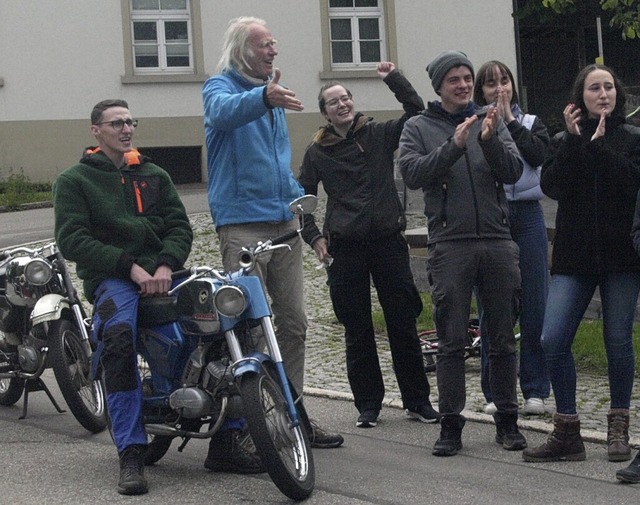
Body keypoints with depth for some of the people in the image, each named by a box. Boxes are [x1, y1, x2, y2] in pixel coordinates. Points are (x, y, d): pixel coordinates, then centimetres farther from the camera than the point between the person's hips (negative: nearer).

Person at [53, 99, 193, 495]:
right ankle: (132, 455, -35)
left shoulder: (154, 176, 24)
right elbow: (72, 240, -3)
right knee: (118, 336, -36)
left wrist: (166, 265, -9)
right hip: (111, 278, -4)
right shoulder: (75, 180, 10)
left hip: (161, 272, 4)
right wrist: (130, 268, -13)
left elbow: (179, 226, 13)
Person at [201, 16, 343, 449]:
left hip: (283, 221, 8)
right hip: (242, 222, -8)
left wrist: (299, 199, 17)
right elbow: (224, 111, -31)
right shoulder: (221, 86, -4)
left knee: (294, 323, 9)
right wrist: (263, 97, -50)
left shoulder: (271, 93, 21)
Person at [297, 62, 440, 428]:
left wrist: (394, 79, -9)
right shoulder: (318, 152, 6)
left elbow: (418, 113, -3)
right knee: (357, 331, 4)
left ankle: (418, 400, 11)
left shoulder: (380, 135, 6)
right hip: (346, 248, 0)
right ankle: (368, 405, 12)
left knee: (404, 324, 3)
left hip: (388, 241, 0)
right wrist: (314, 236, 2)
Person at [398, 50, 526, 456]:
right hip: (450, 244, -2)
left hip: (498, 240, 2)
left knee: (503, 339, 6)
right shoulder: (419, 128, 8)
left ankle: (507, 421, 14)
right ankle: (451, 425, 3)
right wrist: (453, 145, -18)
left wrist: (490, 141, -15)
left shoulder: (490, 121, 13)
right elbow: (412, 173, -8)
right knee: (452, 342, -2)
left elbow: (514, 172, 2)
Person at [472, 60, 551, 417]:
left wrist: (510, 122, -6)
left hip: (527, 216, 2)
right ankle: (495, 392, 9)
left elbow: (538, 154, -8)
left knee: (534, 305, 0)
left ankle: (536, 390, 8)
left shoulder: (531, 124, 12)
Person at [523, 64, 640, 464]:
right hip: (574, 256, 2)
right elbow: (553, 186, -6)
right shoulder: (565, 141, 10)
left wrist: (599, 145, -14)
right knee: (553, 340, -8)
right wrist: (573, 141, -10)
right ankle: (567, 433, 1)